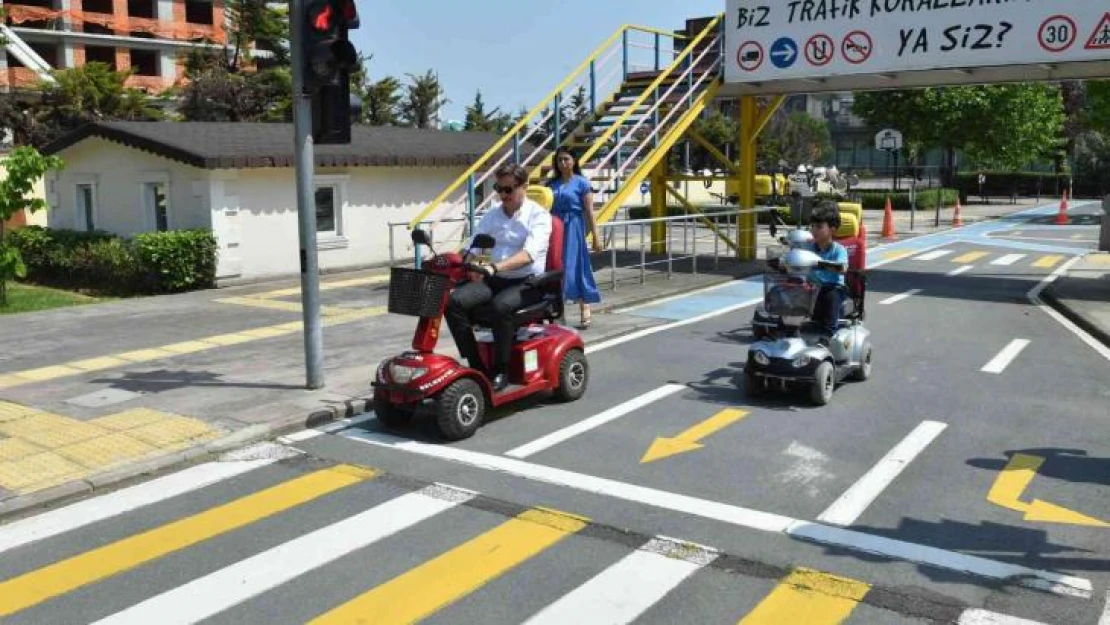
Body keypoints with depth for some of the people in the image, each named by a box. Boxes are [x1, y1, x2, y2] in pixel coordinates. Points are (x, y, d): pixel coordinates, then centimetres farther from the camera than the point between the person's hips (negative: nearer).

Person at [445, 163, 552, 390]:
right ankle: (475, 365, -14)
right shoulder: (492, 215, 13)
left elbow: (529, 254, -22)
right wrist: (466, 263, -19)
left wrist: (495, 267, -37)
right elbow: (472, 246, 6)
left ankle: (501, 370, -20)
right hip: (494, 279, 5)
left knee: (502, 305, -37)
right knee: (455, 301, -21)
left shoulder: (538, 215, -4)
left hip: (527, 282, -5)